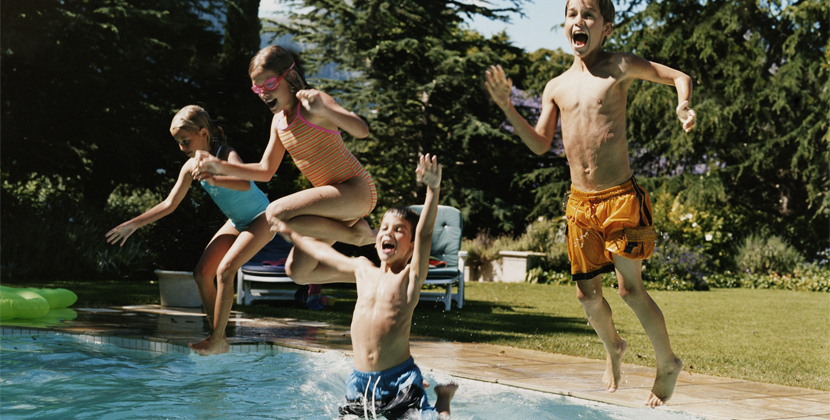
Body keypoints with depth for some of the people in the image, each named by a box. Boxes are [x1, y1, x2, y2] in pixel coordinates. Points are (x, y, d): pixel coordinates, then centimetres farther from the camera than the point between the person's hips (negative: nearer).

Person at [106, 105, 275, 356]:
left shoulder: (226, 155, -25)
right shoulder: (191, 166, -4)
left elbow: (245, 184, -47)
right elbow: (169, 204, 3)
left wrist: (212, 179, -63)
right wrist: (133, 224, -2)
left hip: (261, 219, -8)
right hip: (236, 222, 8)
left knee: (224, 270, -22)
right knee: (202, 272, -2)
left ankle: (217, 339, -14)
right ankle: (217, 338, 5)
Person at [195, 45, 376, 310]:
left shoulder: (312, 103, -14)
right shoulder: (278, 122, 10)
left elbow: (362, 130, -28)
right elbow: (265, 171, 15)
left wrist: (325, 111, -44)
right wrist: (221, 167, 5)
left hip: (356, 190, -8)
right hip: (337, 197, 8)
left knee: (277, 213, -25)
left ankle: (356, 234, -13)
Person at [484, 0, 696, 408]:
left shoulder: (619, 67, -1)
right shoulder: (556, 87, 11)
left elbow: (679, 76, 4)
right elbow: (540, 144, 10)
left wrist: (683, 106, -17)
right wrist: (506, 106, 1)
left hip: (620, 197, -4)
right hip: (580, 202, 4)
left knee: (631, 288, -7)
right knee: (587, 293, 8)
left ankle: (668, 364, 15)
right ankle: (613, 347, 38)